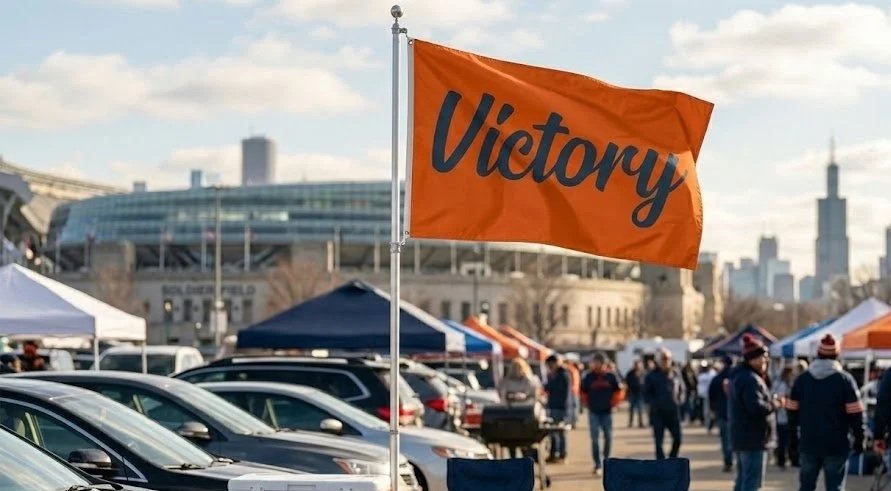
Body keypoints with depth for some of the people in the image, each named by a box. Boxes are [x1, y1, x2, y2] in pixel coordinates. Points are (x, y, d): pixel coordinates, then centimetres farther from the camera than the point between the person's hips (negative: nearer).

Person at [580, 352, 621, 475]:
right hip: (593, 412, -1)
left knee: (608, 437, 7)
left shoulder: (611, 377, -2)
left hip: (607, 411, 1)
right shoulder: (589, 377, -4)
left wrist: (612, 403, 1)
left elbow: (618, 390, 9)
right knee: (595, 439, -6)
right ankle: (598, 465, -3)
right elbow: (583, 392, 6)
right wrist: (588, 404, 0)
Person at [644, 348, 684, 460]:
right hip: (658, 412, -3)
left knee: (677, 439, -1)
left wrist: (680, 400, 3)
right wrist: (654, 403, -11)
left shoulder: (676, 374, 10)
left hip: (673, 412, 3)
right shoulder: (652, 375, 1)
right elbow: (646, 393, 2)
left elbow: (681, 389, 20)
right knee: (659, 441, -3)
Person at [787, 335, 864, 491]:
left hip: (808, 443, 4)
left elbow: (793, 411, 8)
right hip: (836, 445, -3)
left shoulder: (802, 379, 5)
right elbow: (855, 414, -9)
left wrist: (793, 436, 16)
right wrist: (859, 439, -1)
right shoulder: (845, 379, -6)